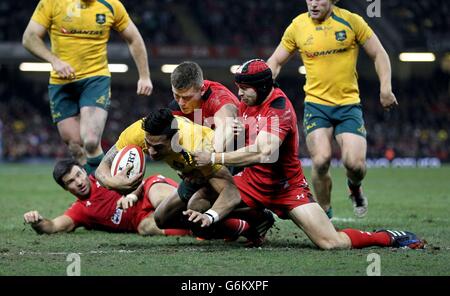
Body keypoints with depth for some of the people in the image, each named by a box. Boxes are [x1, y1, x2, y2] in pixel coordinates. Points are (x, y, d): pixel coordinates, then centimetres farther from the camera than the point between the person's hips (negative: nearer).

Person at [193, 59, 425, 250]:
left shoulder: (279, 109, -23)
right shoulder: (247, 103, 3)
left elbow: (261, 153, -36)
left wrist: (214, 158, -33)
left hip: (288, 188, -7)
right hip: (253, 182, 7)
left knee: (332, 243, -16)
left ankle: (390, 237, 10)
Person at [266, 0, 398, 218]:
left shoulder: (351, 21, -3)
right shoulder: (297, 26, 1)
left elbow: (379, 54, 4)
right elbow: (275, 62, 12)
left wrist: (385, 88, -7)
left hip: (349, 104, 0)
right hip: (315, 104, 1)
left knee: (355, 163, -14)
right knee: (321, 160, -18)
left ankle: (355, 188, 24)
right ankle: (324, 213, 5)